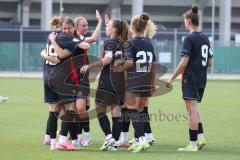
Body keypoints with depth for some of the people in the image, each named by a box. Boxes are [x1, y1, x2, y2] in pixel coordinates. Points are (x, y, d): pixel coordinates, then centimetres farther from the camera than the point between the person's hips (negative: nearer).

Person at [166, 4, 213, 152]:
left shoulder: (190, 38, -12)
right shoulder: (205, 38, 11)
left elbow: (184, 62, -18)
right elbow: (209, 62, 14)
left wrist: (172, 79, -14)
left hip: (190, 78, -8)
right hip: (202, 79, 8)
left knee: (192, 110, -5)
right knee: (194, 109, 17)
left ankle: (193, 144, -4)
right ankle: (200, 137, 5)